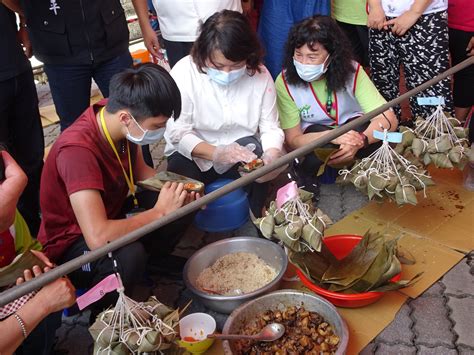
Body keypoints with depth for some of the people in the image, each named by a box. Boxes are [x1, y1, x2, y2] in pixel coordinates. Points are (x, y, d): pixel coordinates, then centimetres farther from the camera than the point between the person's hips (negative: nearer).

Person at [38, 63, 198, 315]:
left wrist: (175, 190, -12)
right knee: (128, 255, -36)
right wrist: (159, 212, -30)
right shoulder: (78, 150, -36)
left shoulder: (116, 119, -13)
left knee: (182, 204, -4)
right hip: (71, 244, -8)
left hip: (112, 214, 8)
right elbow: (98, 238, -43)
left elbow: (140, 170, 7)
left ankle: (149, 265, 13)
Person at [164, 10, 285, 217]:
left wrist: (271, 155, -30)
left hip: (241, 151, 2)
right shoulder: (184, 72, -18)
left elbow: (270, 127, -6)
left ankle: (258, 218, 2)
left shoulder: (260, 74, -11)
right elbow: (178, 133, -19)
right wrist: (216, 153, -37)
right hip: (192, 154, -1)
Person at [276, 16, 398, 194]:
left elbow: (388, 119, -26)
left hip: (352, 128, 1)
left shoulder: (352, 71, -21)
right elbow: (292, 139, -22)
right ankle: (304, 174, -6)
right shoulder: (285, 82, -23)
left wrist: (359, 141, -47)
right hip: (313, 136, -1)